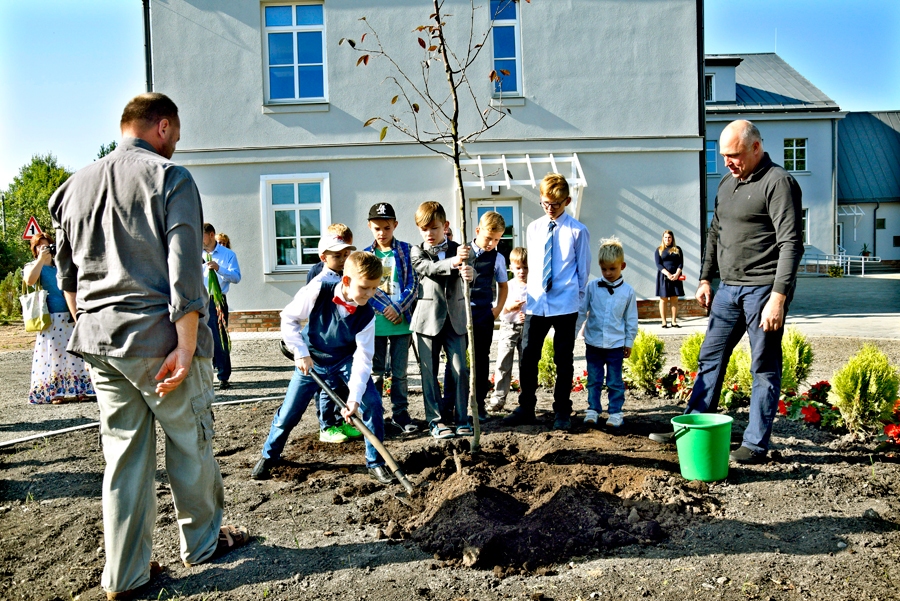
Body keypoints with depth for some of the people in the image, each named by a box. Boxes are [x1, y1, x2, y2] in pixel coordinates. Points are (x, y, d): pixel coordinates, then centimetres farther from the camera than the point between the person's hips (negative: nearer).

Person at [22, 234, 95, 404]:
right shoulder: (32, 266, 5)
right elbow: (29, 280, -16)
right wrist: (41, 259, -14)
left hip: (69, 317, 4)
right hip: (50, 318, -4)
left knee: (74, 353, 4)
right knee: (53, 354, -3)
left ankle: (77, 389, 11)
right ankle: (55, 392, 5)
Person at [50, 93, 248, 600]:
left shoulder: (76, 186, 14)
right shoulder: (169, 177, -6)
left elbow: (67, 276, 19)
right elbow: (184, 271, -16)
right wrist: (186, 346, -17)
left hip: (100, 345, 6)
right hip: (161, 340, -6)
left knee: (124, 454, 12)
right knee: (190, 444, 11)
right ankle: (203, 540, 28)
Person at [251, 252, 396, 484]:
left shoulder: (366, 315, -24)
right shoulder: (318, 291, -27)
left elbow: (363, 358, -26)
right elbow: (288, 318, -13)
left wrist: (354, 397, -34)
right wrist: (301, 353, -18)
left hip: (345, 362, 1)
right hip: (311, 362, 0)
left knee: (372, 402, -17)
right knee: (288, 414, 2)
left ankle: (375, 462, -1)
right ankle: (269, 456, 31)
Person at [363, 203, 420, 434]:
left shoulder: (405, 251, 3)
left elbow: (412, 283, -2)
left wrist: (399, 308, -14)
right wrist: (388, 309, -14)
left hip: (401, 321, 0)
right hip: (375, 322, 0)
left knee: (400, 371, 8)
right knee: (376, 372, 8)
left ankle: (400, 412, 19)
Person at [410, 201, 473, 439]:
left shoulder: (457, 249, 6)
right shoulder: (417, 252, 2)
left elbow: (464, 270, -11)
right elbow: (429, 268, -18)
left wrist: (468, 272, -37)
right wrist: (453, 262, -38)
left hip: (455, 319, 1)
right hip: (428, 319, -1)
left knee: (460, 370, 1)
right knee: (429, 372, 4)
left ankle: (462, 418, 13)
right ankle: (436, 420, 14)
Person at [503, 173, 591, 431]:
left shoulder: (578, 231, -2)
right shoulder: (533, 229, 9)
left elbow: (583, 269, 3)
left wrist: (576, 298, 3)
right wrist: (530, 295, 12)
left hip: (565, 306, -3)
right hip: (536, 304, 4)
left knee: (563, 360, 6)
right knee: (528, 358, 5)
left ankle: (562, 412, 18)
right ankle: (526, 408, 19)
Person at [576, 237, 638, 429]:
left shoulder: (627, 291, -1)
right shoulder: (592, 286, -2)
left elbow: (631, 320, 5)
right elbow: (581, 311, 3)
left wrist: (629, 343, 6)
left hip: (616, 345, -1)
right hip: (593, 342, 1)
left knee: (615, 381, 7)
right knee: (594, 379, 10)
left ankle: (615, 412, 16)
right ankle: (593, 410, 21)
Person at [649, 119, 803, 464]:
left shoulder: (778, 182, -11)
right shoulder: (727, 184, 15)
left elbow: (791, 244, -17)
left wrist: (779, 296, -22)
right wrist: (706, 279, 17)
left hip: (763, 290, -8)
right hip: (728, 289, 8)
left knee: (764, 368, 2)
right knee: (710, 359, 11)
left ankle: (756, 445, 12)